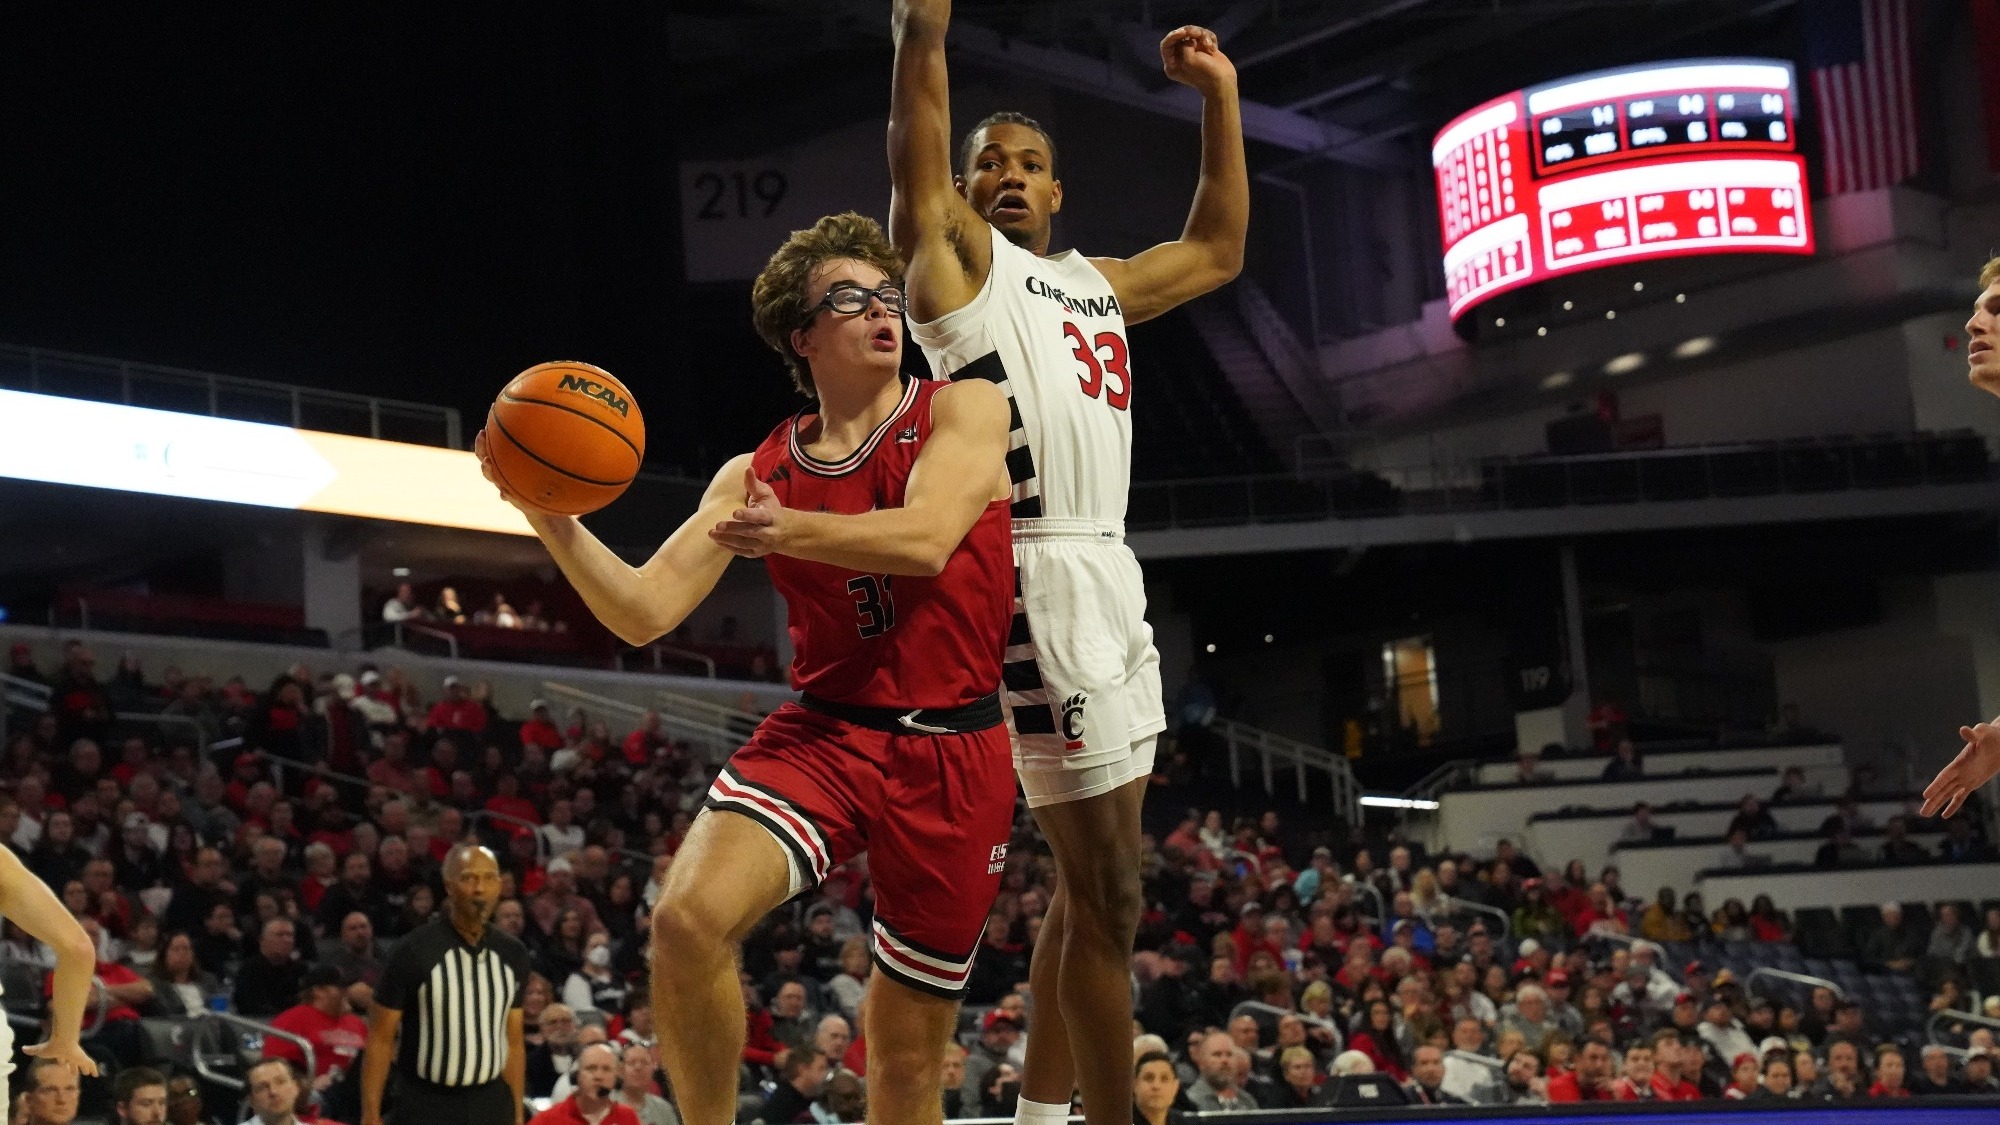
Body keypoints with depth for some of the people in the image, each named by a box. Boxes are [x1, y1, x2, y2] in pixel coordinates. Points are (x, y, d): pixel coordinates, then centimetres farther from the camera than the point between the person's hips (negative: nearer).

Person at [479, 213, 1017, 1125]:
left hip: (954, 756, -1)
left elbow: (924, 539, -18)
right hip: (824, 734, 1)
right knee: (689, 918, -27)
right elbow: (643, 612, 1)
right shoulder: (757, 474, 8)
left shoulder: (965, 409, 1)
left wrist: (787, 529, -22)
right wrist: (552, 520, -13)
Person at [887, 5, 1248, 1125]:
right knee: (1109, 895, -9)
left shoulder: (1099, 280, 22)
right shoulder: (958, 255, 2)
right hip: (1041, 580, -8)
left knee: (1093, 885, 12)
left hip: (1111, 580, 8)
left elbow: (1218, 253, 33)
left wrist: (1221, 97, 28)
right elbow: (918, 149, -13)